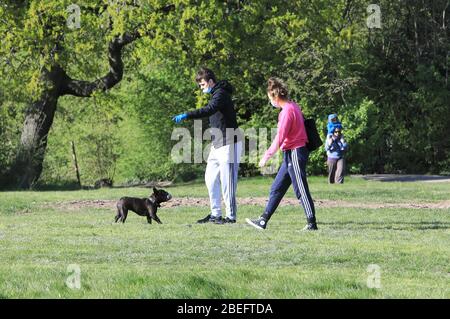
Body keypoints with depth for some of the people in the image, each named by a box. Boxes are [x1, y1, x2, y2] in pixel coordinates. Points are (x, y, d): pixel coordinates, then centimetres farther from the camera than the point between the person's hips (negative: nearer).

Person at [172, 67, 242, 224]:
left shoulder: (221, 94, -15)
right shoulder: (215, 95, 17)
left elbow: (209, 110, -33)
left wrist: (186, 115, -39)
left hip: (228, 144, -10)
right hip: (217, 145, 10)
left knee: (227, 180, -7)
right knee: (210, 178, 10)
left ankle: (231, 216, -3)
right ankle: (215, 214, 15)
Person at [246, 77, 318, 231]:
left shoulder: (287, 111, -17)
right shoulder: (293, 106, 12)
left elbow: (279, 138, -20)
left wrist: (267, 156, -14)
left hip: (295, 154, -10)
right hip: (291, 154, 10)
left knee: (301, 191, -5)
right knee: (276, 188, 12)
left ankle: (311, 223, -1)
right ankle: (263, 220, 16)